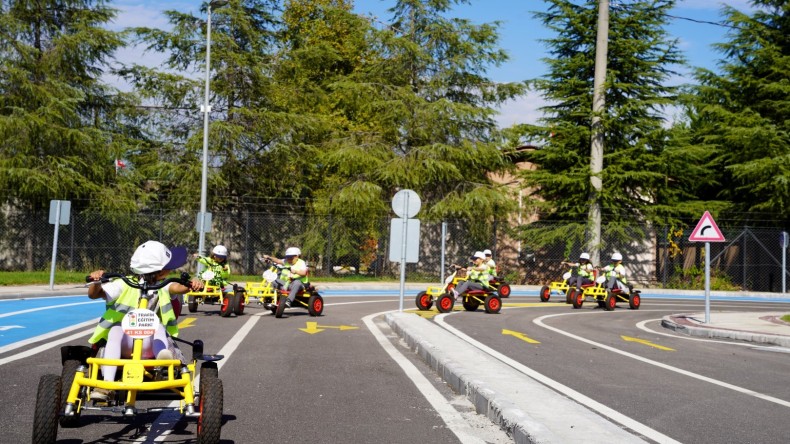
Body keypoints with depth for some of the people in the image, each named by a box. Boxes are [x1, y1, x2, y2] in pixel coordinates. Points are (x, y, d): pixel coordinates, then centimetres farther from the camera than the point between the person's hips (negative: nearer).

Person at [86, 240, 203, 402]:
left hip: (149, 345, 2)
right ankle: (106, 383, -45)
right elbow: (94, 294, -12)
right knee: (116, 329, -34)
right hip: (124, 344, -2)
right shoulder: (124, 285, -5)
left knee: (160, 327, -26)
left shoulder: (162, 287, 4)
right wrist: (96, 281, -35)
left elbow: (177, 287, -17)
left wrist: (192, 284, -39)